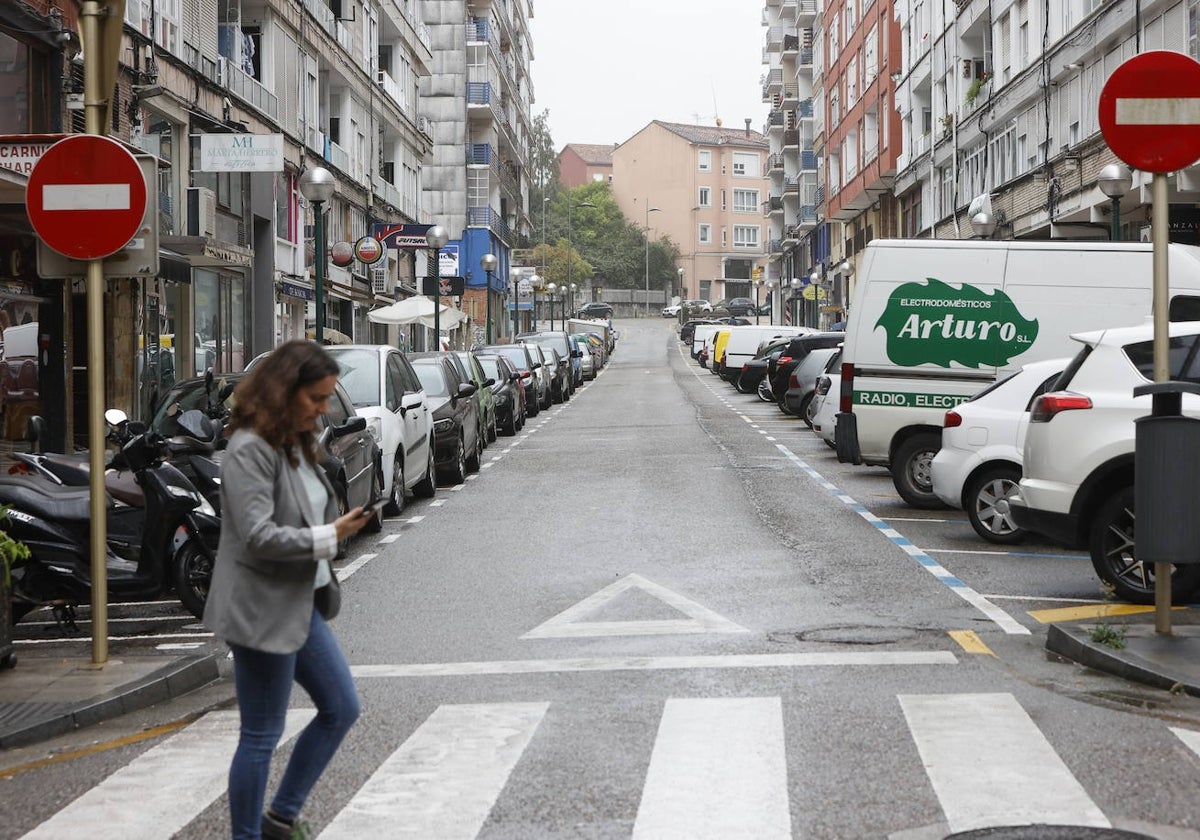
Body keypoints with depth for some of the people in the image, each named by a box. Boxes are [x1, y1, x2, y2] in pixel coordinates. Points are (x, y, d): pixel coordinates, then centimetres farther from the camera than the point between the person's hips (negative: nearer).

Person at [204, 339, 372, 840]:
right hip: (264, 611, -10)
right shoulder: (250, 449, -19)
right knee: (262, 737, 1)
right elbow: (260, 536, -25)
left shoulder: (295, 443, 10)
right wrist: (330, 537, -20)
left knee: (341, 708, 15)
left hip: (302, 604, 10)